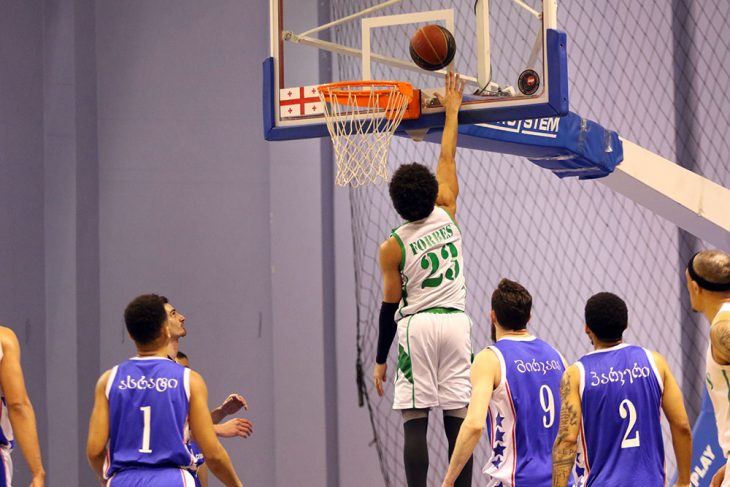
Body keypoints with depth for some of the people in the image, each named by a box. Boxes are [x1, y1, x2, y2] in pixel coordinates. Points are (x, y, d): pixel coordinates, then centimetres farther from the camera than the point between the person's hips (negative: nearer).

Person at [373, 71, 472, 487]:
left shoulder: (393, 247, -5)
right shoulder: (447, 216, 3)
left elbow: (390, 305, -3)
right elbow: (448, 159, 14)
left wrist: (380, 359, 5)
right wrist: (452, 110, 24)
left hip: (416, 328, -3)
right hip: (455, 322, 3)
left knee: (415, 422, -4)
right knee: (457, 419, 3)